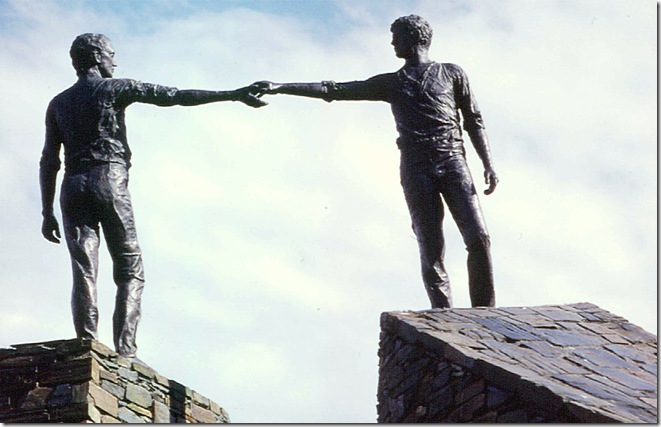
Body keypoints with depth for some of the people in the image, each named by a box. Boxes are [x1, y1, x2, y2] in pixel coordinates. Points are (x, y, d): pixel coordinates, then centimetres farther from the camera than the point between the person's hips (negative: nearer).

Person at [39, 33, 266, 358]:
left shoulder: (58, 103, 19)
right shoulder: (113, 89, 6)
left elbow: (49, 161, 14)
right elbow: (173, 96, -1)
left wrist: (47, 212, 15)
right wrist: (232, 95, -3)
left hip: (74, 186, 4)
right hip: (109, 182, -4)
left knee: (84, 273, -4)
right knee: (130, 273, 0)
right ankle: (124, 351, -13)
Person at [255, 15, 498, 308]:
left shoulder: (452, 74, 17)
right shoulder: (390, 83, 21)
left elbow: (474, 121, 15)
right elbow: (335, 90, 16)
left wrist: (489, 166, 3)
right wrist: (281, 87, 10)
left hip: (452, 162, -1)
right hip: (416, 168, 1)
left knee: (478, 238, -15)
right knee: (431, 250, -7)